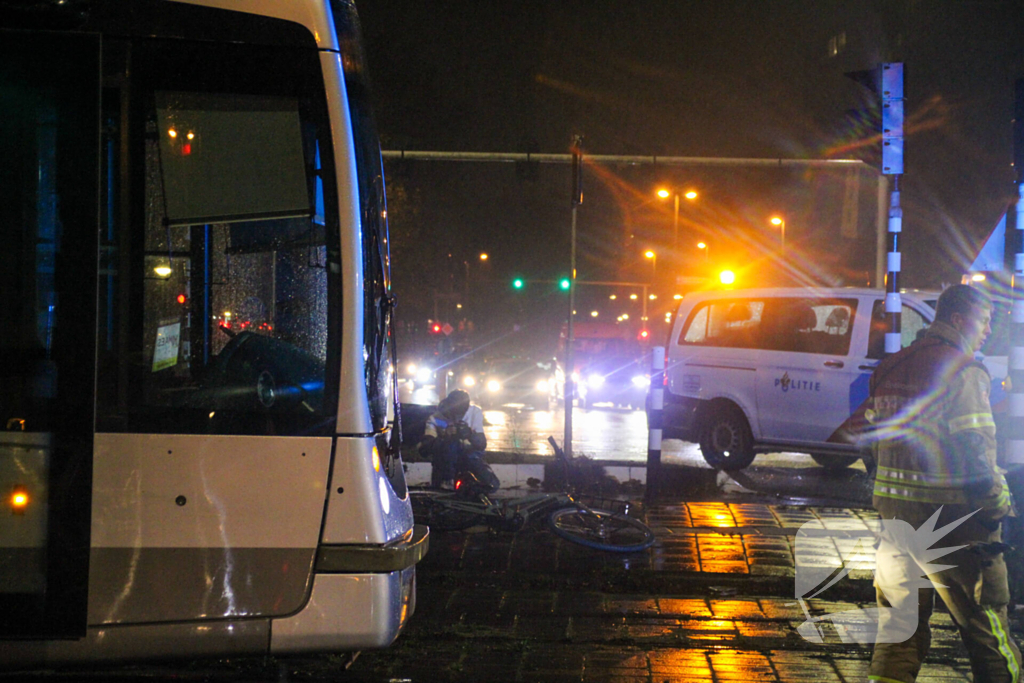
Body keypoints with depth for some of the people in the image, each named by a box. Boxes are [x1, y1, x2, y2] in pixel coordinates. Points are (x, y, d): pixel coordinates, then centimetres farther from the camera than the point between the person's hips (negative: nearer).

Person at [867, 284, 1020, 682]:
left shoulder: (890, 368, 12)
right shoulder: (963, 372, -12)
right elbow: (975, 451, -19)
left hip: (893, 511, 7)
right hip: (949, 520, -7)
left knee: (898, 625, 13)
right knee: (985, 628, 4)